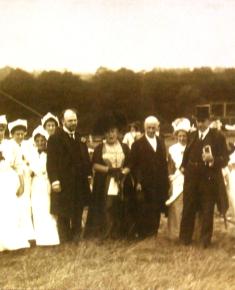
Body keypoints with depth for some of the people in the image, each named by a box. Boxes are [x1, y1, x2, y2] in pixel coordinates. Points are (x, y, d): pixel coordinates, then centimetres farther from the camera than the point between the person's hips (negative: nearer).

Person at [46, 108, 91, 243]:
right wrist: (54, 180, -18)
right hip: (63, 183, -5)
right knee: (63, 215, 3)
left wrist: (88, 174, 6)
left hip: (80, 183, 5)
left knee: (78, 214, 11)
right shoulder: (55, 138, -5)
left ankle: (76, 239, 19)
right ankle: (65, 241, 11)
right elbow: (51, 161, -10)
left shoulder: (81, 137, 13)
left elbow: (86, 157, 16)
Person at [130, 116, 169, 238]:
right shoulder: (138, 144, 0)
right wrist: (137, 181, -11)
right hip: (144, 185, -4)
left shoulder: (161, 143, 14)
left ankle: (154, 233, 16)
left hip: (159, 184, 4)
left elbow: (164, 163, 14)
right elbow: (133, 165, -3)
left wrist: (166, 181, 7)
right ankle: (142, 234, 9)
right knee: (143, 211, -1)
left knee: (157, 210, 6)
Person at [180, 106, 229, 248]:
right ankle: (185, 238, 25)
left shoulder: (218, 136, -7)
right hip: (191, 178, 5)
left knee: (207, 211, 5)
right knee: (188, 209, 12)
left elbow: (225, 158, -10)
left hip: (209, 179, -4)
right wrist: (183, 166, 10)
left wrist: (213, 160, -28)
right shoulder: (192, 135, 10)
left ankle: (205, 240, 18)